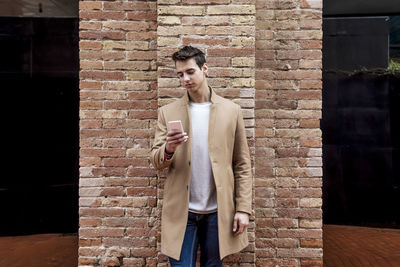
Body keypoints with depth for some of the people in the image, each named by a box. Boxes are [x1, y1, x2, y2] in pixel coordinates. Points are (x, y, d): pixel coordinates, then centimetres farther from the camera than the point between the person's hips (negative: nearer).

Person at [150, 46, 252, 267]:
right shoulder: (167, 112, 3)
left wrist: (243, 208, -4)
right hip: (181, 211, 0)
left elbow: (242, 165, 2)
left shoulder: (231, 110, 2)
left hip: (217, 211, 1)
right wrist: (168, 150, -20)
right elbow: (155, 162, 2)